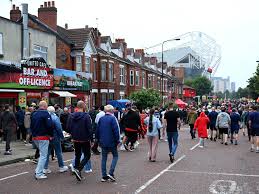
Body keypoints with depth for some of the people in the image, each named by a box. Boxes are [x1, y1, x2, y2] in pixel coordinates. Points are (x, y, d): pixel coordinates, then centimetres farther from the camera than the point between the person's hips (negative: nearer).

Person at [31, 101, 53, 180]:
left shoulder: (34, 114, 13)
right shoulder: (45, 113, -12)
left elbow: (31, 126, 19)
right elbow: (50, 125, -19)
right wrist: (51, 135, -7)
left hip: (35, 137, 8)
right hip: (43, 137, -8)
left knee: (42, 153, 23)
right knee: (43, 155, -3)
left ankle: (38, 170, 22)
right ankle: (39, 174, -5)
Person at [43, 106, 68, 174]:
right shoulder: (55, 117, -13)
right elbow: (59, 128, -16)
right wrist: (62, 137, -7)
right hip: (55, 138, -5)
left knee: (47, 152, 9)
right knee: (58, 152, 7)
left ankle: (45, 168, 8)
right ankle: (61, 167, 15)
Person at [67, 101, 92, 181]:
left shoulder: (71, 116, 1)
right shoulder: (86, 116, -15)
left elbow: (68, 128, 5)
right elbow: (89, 129, -16)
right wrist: (90, 138, -4)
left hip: (75, 140, 5)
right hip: (85, 140, -5)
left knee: (77, 155, 17)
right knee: (87, 155, 7)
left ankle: (78, 174, 21)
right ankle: (78, 169, -13)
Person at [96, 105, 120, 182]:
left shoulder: (101, 119, 7)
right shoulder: (113, 118, -10)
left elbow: (97, 130, 11)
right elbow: (116, 130, -14)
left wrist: (99, 140, 20)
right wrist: (118, 141, -6)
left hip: (103, 142, 5)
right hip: (111, 142, -5)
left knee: (104, 158, 10)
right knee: (115, 156, 9)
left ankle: (104, 176, 10)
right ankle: (111, 173, -3)